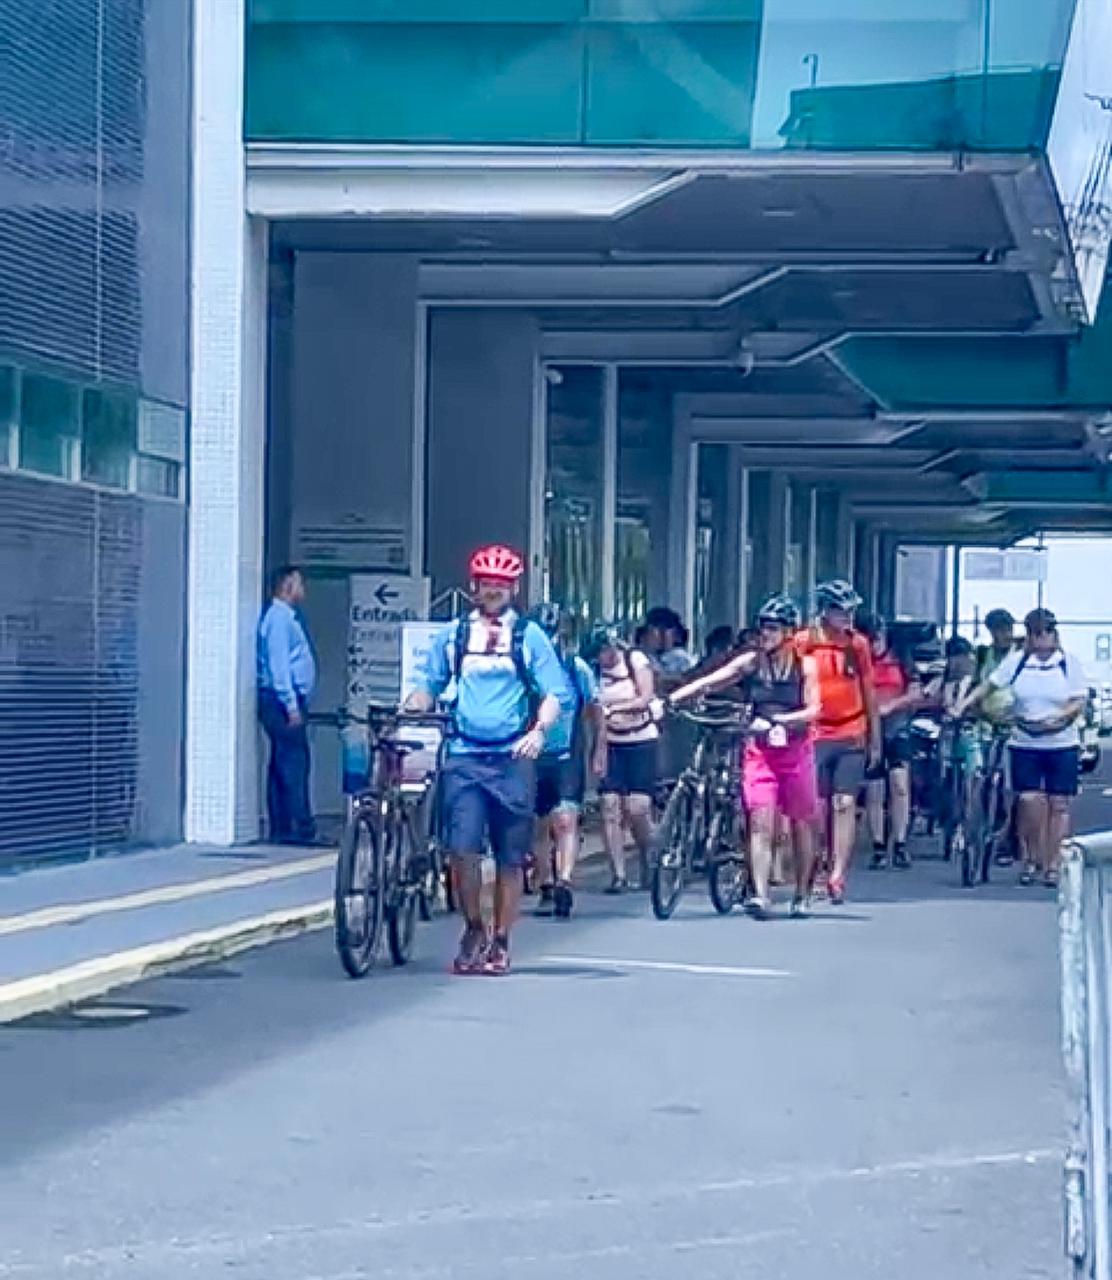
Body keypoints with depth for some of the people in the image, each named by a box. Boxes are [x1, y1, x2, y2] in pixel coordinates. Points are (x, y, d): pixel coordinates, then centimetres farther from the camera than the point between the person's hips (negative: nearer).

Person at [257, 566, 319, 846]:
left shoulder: (287, 617, 20)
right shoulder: (279, 618, -10)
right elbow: (278, 663, -17)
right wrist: (291, 705, -20)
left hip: (286, 702, 10)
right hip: (282, 699, -10)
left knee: (282, 766, 8)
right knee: (294, 764, -12)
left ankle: (281, 829, 8)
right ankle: (301, 828, -15)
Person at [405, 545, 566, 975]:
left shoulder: (529, 636, 6)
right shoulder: (453, 635, 11)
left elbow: (553, 693, 1)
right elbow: (429, 687, 15)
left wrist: (539, 731, -17)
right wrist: (402, 717, -5)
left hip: (512, 758, -1)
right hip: (465, 756, 1)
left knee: (510, 857, 3)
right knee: (462, 848, -12)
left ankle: (500, 941, 15)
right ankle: (473, 928, 8)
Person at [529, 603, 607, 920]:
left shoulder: (578, 668, -1)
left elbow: (596, 712, 10)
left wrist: (599, 755, 10)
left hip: (569, 758, -2)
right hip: (533, 758, 2)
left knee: (565, 820, -17)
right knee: (540, 827, 9)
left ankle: (564, 882, -25)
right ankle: (547, 889, 21)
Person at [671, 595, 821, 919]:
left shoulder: (805, 665, 0)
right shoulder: (750, 663, 4)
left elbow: (812, 710, -9)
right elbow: (709, 682, -3)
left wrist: (780, 720, -26)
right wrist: (672, 698, -16)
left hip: (795, 749, 0)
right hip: (759, 750, 1)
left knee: (802, 824, 8)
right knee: (760, 823, -11)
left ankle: (802, 895, 22)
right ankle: (759, 895, -18)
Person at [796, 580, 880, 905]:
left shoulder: (858, 644, 7)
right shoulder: (803, 643, 0)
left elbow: (869, 694, 13)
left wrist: (875, 740, 14)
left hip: (852, 737, 1)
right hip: (815, 736, -1)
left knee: (845, 805, -5)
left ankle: (838, 875, -7)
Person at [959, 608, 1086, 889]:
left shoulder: (1069, 663, 1)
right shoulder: (1017, 661, 4)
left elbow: (1079, 703, -2)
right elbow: (988, 686, 4)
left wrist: (1058, 717, -20)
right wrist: (963, 705, -9)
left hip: (1061, 743, 0)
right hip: (1024, 743, 0)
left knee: (1058, 804, 1)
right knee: (1029, 800, -11)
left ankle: (1053, 865, 9)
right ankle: (1030, 860, 7)